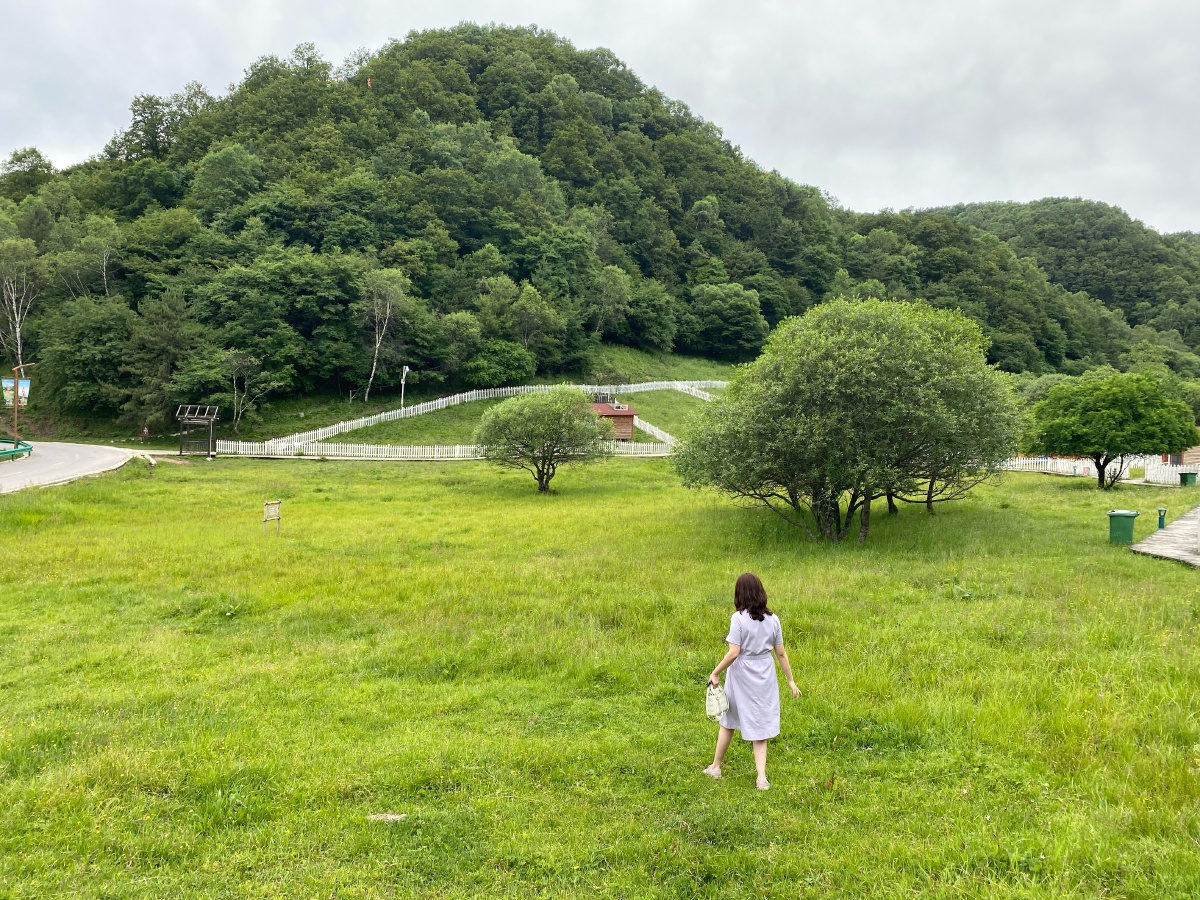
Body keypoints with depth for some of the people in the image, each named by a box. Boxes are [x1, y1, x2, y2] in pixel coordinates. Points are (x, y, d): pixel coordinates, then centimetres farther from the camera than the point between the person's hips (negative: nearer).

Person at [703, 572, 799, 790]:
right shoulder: (772, 619, -2)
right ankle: (762, 776, 6)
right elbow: (781, 653, 1)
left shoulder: (738, 618, -15)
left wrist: (715, 673, -9)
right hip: (765, 677, 3)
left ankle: (716, 767, 29)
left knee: (728, 722, 15)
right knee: (760, 725, 11)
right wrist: (791, 680, 10)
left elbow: (734, 652, -18)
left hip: (741, 675, -3)